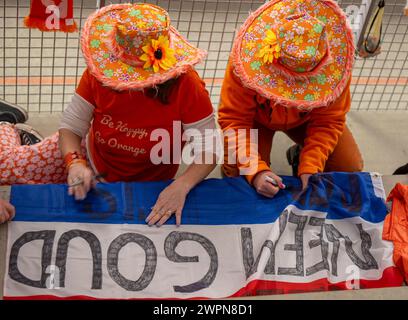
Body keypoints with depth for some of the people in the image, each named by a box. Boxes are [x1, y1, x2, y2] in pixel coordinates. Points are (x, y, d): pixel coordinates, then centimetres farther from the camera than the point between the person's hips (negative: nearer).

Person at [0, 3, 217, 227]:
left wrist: (181, 186, -45)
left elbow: (209, 151, -27)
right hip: (88, 155, 2)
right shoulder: (100, 71, -25)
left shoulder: (185, 85, -33)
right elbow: (71, 127, -16)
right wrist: (75, 163, -38)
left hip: (139, 185, -1)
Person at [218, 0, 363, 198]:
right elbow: (234, 120, -32)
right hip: (257, 117, -2)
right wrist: (255, 171, -44)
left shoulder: (335, 63, -33)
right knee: (236, 172, -25)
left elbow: (328, 122, -22)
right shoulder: (249, 60, -39)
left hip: (305, 118, 2)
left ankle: (303, 158, 22)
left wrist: (311, 168, -35)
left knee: (350, 168, -7)